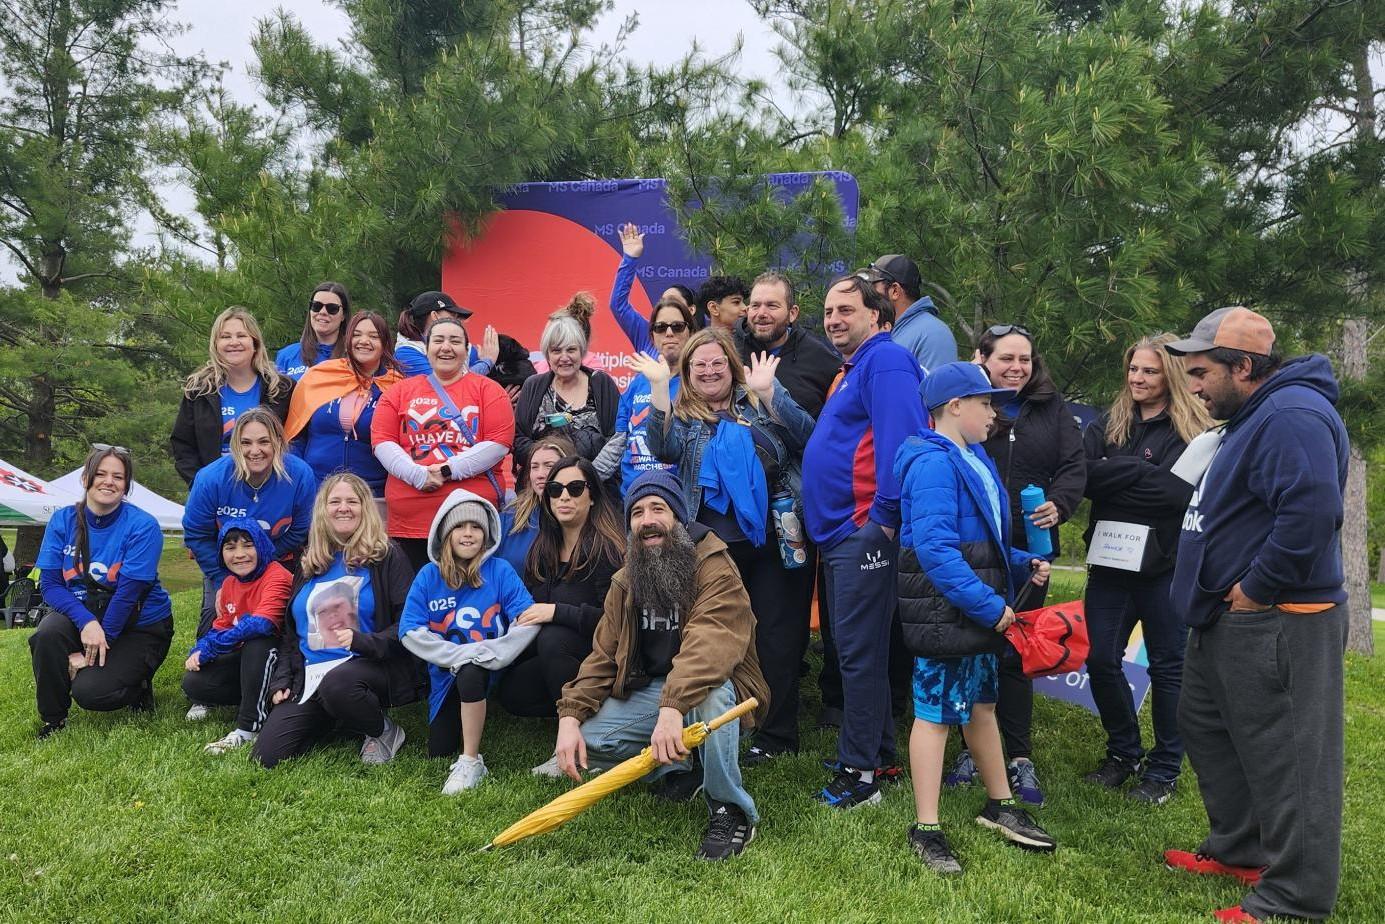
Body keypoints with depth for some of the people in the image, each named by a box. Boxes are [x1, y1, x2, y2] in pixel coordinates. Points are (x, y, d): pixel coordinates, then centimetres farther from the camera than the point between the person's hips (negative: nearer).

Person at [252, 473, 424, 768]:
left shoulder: (387, 556, -1)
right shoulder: (310, 562, 16)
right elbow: (291, 629, 22)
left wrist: (363, 642, -23)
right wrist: (281, 680, 10)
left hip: (370, 664, -5)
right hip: (310, 675, 5)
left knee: (336, 683, -41)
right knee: (266, 756, -11)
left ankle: (384, 731, -9)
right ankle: (331, 720, 16)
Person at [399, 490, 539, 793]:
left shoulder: (500, 571, -6)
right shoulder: (429, 575, -2)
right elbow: (409, 632, -10)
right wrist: (458, 654, -20)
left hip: (488, 670, -3)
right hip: (446, 674, 3)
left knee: (470, 673, -36)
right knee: (438, 752, -2)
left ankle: (471, 762, -23)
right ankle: (467, 726, 31)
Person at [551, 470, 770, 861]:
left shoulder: (714, 568, -18)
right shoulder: (625, 582, 5)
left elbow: (710, 645, -34)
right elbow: (603, 656, 2)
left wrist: (673, 708, -49)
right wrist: (570, 715, -13)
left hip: (713, 689, -6)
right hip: (649, 693, 6)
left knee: (710, 695, -41)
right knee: (580, 739, -15)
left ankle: (731, 812, -21)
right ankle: (675, 770, 2)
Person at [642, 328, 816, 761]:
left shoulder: (758, 401, 6)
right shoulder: (681, 415, 10)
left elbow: (806, 438, -9)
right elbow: (665, 450, -12)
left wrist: (768, 390, -19)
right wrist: (659, 388, -19)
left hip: (771, 539, -1)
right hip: (714, 547, 1)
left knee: (776, 635, 2)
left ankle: (776, 734, 13)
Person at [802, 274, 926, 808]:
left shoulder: (885, 360, -10)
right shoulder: (850, 369, 21)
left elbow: (899, 439, -22)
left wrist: (883, 517, -21)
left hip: (864, 530, -10)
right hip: (839, 531, 10)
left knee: (859, 650, -5)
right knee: (856, 648, 15)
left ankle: (860, 771, 3)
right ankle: (879, 752, 26)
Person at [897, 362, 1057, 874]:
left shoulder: (973, 459, 13)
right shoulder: (933, 463, -18)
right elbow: (935, 549, -27)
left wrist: (1024, 564, 6)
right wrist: (988, 605, -25)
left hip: (979, 613, 9)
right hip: (944, 613, -9)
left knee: (981, 703, 20)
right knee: (937, 712, 0)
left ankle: (999, 805, 35)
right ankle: (925, 829, 12)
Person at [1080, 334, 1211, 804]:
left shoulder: (1192, 431, -5)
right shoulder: (1107, 425, 7)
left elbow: (1180, 490, -19)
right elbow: (1087, 477, -8)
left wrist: (1116, 474, -14)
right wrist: (1143, 473, -16)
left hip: (1165, 566, -4)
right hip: (1109, 562, 4)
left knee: (1168, 667, 8)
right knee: (1101, 660, 6)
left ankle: (1165, 768, 23)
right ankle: (1123, 752, 27)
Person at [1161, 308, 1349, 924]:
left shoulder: (1292, 417, -20)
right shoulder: (1254, 416, 16)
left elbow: (1310, 512, -32)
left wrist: (1257, 588, -23)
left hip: (1275, 624, -12)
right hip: (1229, 620, 12)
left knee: (1287, 759, -2)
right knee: (1206, 729, 21)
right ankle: (1240, 849, 37)